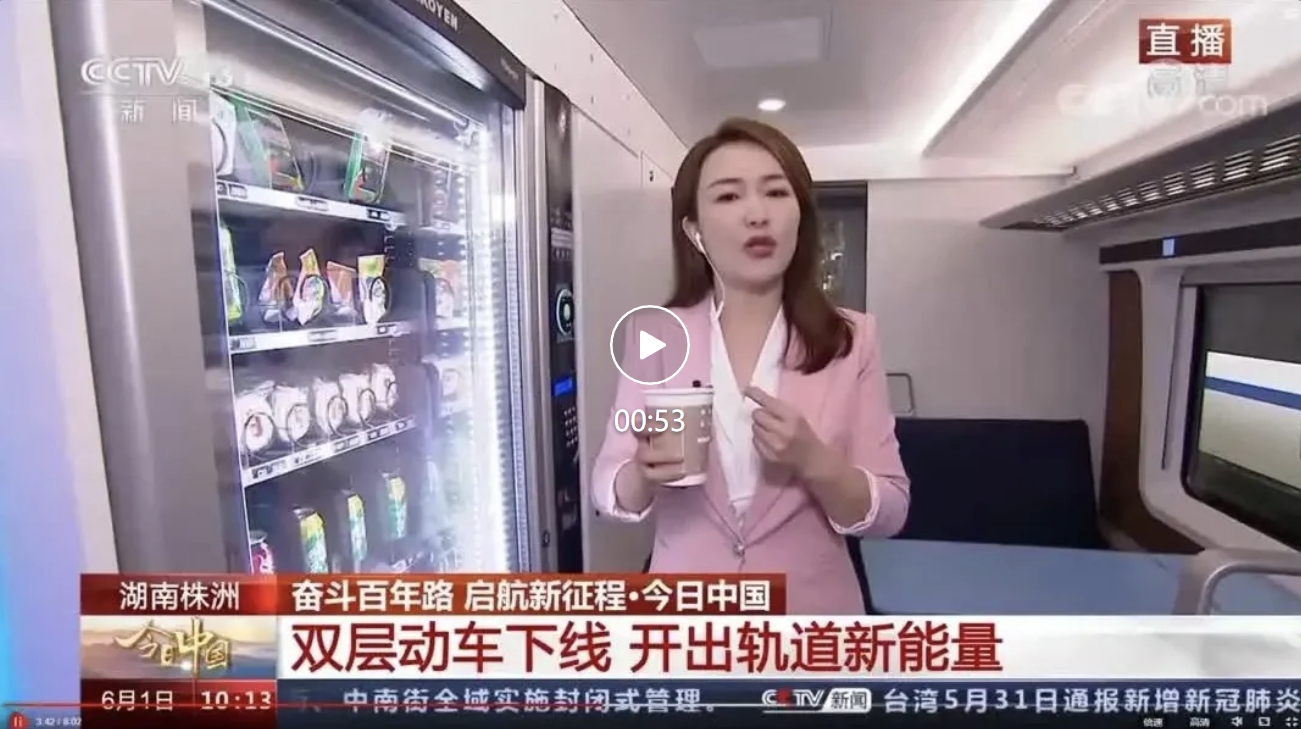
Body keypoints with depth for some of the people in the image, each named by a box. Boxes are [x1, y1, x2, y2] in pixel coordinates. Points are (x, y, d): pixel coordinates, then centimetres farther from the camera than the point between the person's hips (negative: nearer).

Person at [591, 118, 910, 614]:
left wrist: (815, 462, -26)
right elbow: (609, 491, -5)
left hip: (812, 610, 0)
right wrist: (644, 475, -26)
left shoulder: (851, 339, -10)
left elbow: (889, 513, -8)